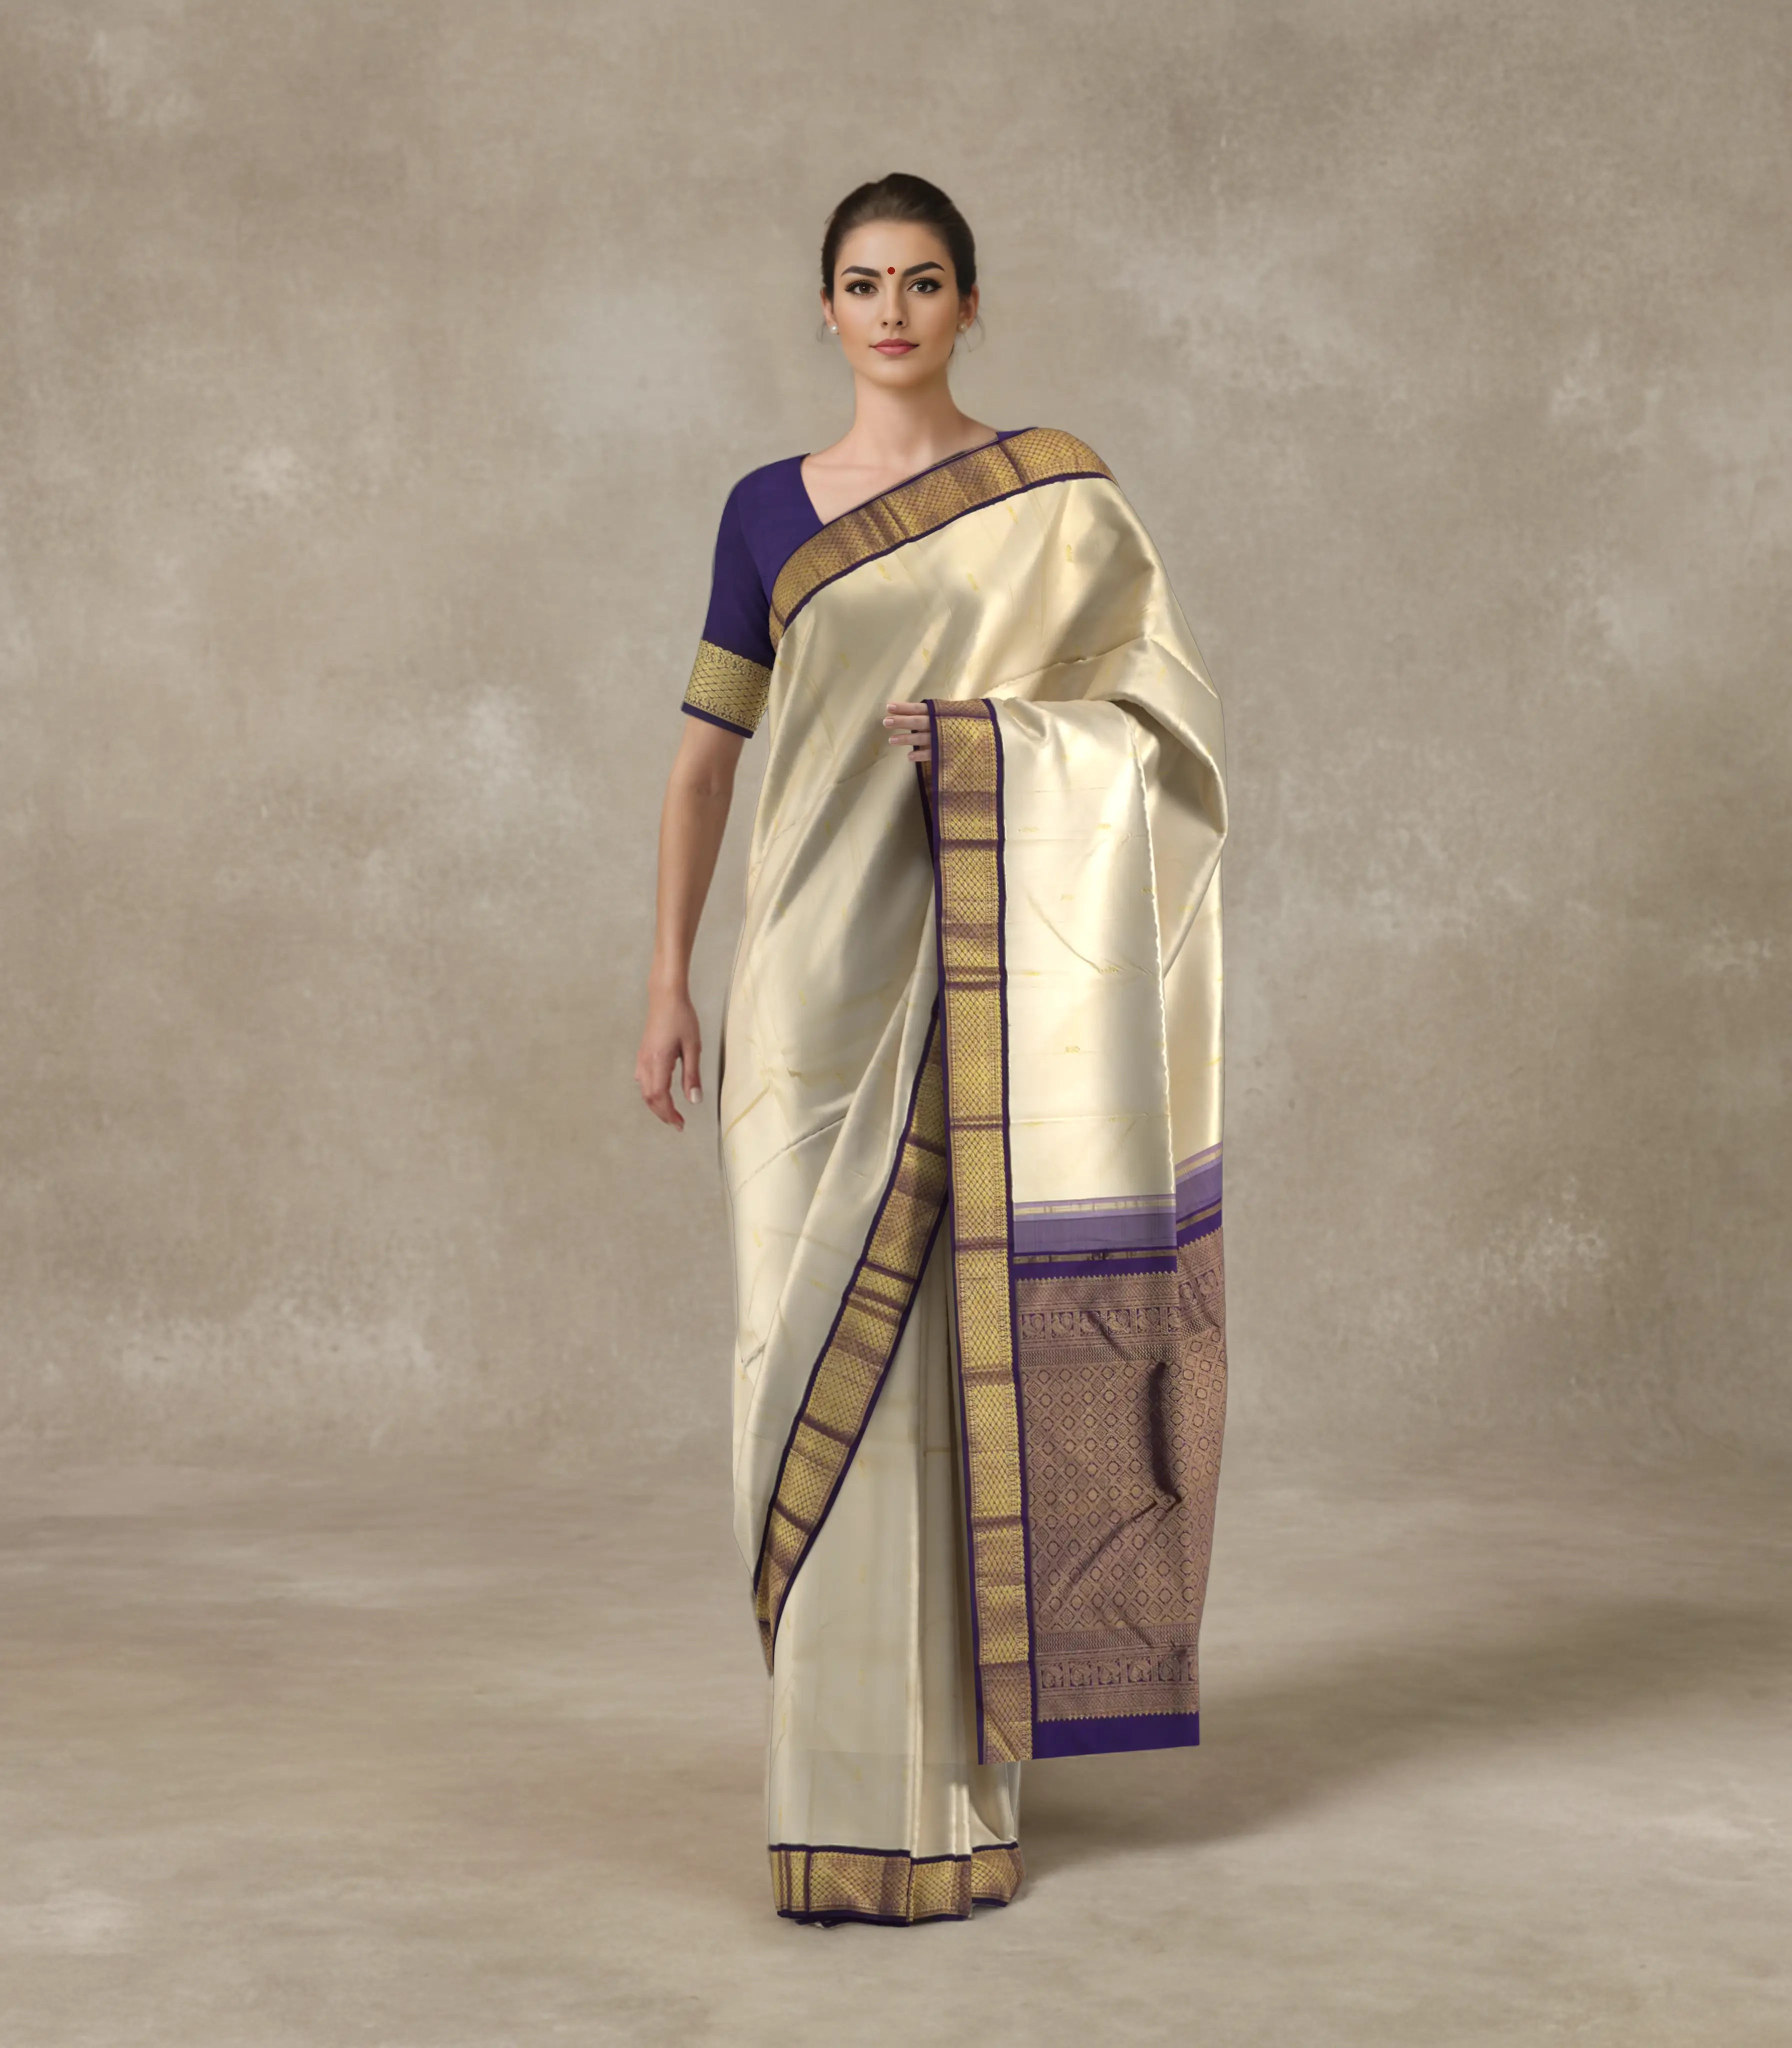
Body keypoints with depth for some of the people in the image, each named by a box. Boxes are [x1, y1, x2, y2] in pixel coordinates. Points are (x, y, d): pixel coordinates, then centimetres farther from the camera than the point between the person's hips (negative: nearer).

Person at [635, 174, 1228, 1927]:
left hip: (974, 964, -2)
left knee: (957, 1337, -4)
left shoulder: (1053, 490, 4)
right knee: (818, 1345, 2)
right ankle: (839, 1764, 12)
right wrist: (669, 984, 6)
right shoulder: (769, 510, 11)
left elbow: (1166, 710, 0)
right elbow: (705, 753, 12)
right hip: (818, 963, 2)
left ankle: (950, 1778, 6)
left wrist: (994, 730, -17)